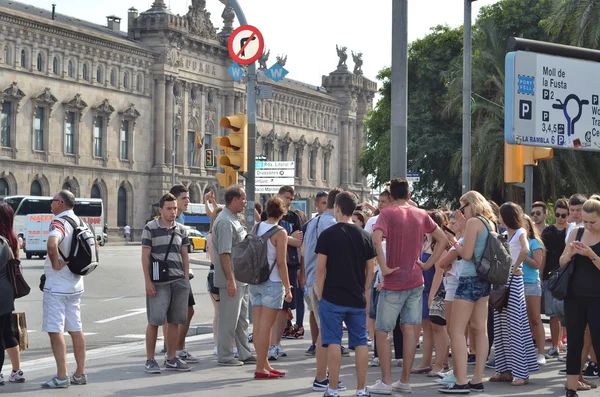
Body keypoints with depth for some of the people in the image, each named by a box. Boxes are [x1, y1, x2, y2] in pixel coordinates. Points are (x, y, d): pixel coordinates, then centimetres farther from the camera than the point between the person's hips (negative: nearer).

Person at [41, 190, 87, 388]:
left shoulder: (59, 222, -16)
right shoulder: (79, 221, 11)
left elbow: (52, 244, -36)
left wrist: (55, 264, -21)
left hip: (56, 284, -9)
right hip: (75, 284, 9)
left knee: (55, 330, -6)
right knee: (76, 329, 13)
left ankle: (61, 376, -9)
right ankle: (80, 374, 17)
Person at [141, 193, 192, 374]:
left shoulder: (181, 229, 12)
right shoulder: (150, 228, -2)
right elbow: (145, 257, -3)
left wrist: (186, 279, 10)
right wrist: (148, 281, -9)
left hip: (179, 281, 5)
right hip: (158, 282, -5)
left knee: (174, 322, 8)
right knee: (154, 321, -5)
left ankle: (171, 359, 16)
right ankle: (150, 360, 2)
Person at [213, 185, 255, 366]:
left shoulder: (234, 220, 15)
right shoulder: (225, 222, -18)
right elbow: (224, 253, -23)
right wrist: (230, 280, -25)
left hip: (241, 279, 10)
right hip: (232, 280, -10)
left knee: (242, 319, 15)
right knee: (229, 319, -3)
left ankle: (244, 354, 22)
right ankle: (225, 356, 4)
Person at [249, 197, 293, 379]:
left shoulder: (256, 228, 7)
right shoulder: (280, 232, -12)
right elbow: (281, 263, -14)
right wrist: (288, 288, -9)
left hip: (255, 281, 7)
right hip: (272, 283, -7)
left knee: (258, 325, 9)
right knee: (265, 326, -5)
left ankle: (265, 365, 16)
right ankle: (260, 368, -4)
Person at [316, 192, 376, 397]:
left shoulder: (328, 235, -7)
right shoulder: (364, 236, 4)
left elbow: (320, 269, -6)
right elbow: (370, 270, 8)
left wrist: (320, 295, 3)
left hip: (332, 297, -3)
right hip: (357, 299, 3)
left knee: (333, 342, -1)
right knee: (360, 342, 8)